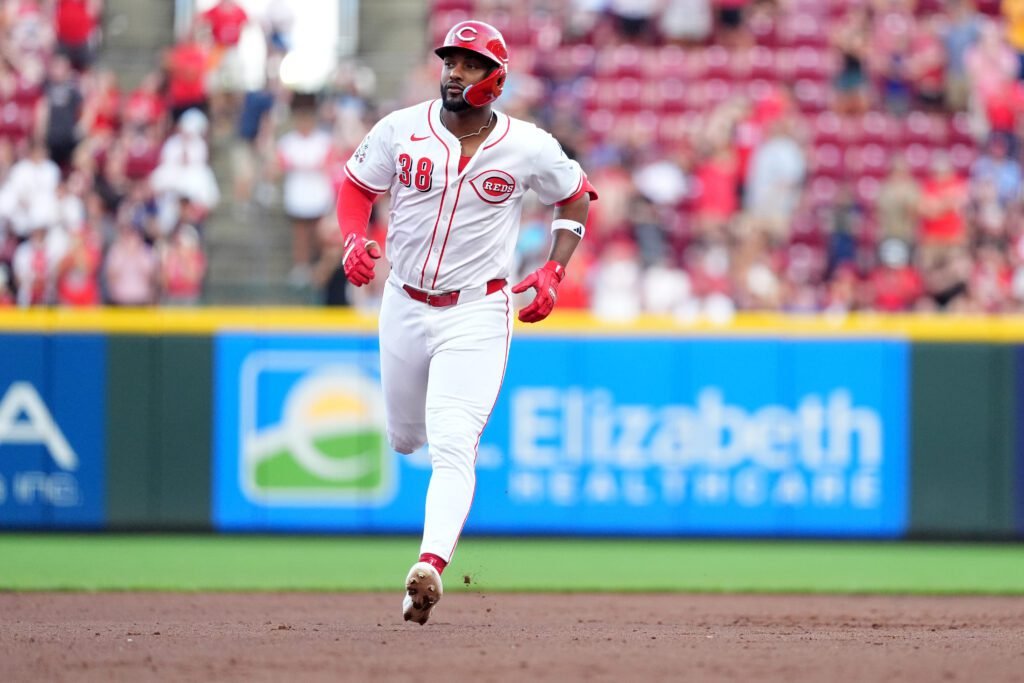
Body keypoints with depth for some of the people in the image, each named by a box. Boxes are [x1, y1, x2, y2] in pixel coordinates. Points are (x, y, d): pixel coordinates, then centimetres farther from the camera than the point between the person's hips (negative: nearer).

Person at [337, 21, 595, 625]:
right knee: (405, 436, 19)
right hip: (405, 304, 4)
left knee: (452, 445, -19)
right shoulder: (401, 130, -5)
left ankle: (430, 568, -27)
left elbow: (576, 199, 8)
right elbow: (356, 188, 8)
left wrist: (554, 271, -5)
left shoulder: (529, 148, -8)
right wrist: (355, 239, -13)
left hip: (477, 311, -4)